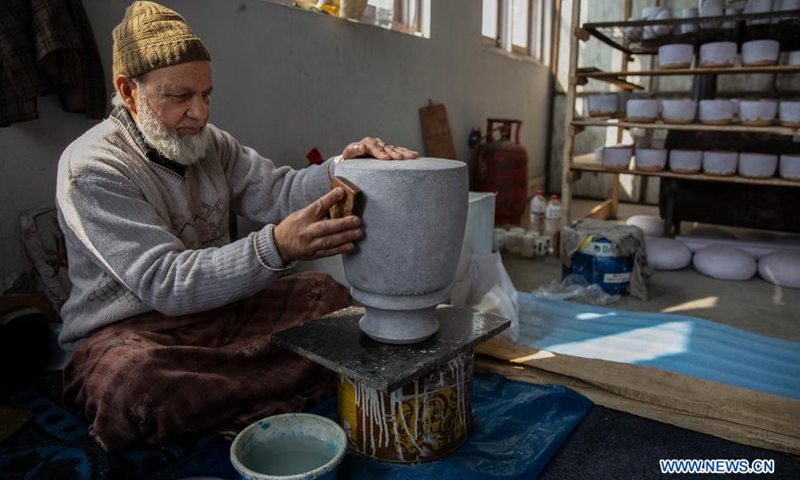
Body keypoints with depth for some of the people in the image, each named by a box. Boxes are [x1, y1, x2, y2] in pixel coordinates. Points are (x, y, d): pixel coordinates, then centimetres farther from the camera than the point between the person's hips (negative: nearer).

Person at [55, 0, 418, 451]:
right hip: (129, 330, -6)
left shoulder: (210, 142, 5)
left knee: (329, 293, -6)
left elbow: (277, 190, -5)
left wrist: (342, 169, -26)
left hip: (215, 311, 6)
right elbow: (163, 282, -27)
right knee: (133, 378, -39)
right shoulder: (91, 167, -17)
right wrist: (276, 248, -42)